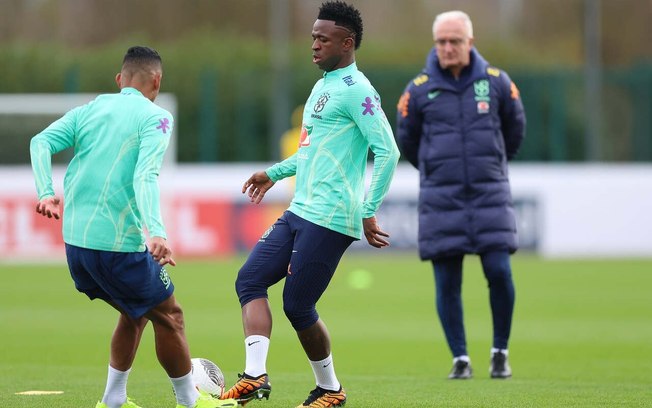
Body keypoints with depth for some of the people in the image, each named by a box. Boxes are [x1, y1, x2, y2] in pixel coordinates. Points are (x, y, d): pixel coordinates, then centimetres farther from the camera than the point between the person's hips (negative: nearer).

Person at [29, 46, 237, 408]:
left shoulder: (90, 110, 13)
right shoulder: (156, 117, -4)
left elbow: (41, 142, -1)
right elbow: (145, 176, -20)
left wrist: (46, 193, -9)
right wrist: (156, 232, -30)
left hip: (75, 241, 7)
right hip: (120, 243, -7)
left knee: (134, 313, 24)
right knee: (169, 316, 11)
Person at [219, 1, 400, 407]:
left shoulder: (356, 90, -13)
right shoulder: (322, 86, 18)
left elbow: (388, 152, -19)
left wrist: (368, 212, -21)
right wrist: (275, 173, 35)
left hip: (328, 220, -10)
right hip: (300, 213, 10)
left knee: (298, 305, -4)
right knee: (250, 279, 0)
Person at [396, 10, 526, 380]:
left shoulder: (497, 82, 0)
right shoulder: (419, 90, -2)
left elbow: (515, 129, 17)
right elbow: (407, 141, 15)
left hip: (490, 196, 0)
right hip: (440, 198, 0)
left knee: (500, 272, -8)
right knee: (447, 283, -1)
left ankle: (501, 353, 9)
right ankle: (460, 359, 10)